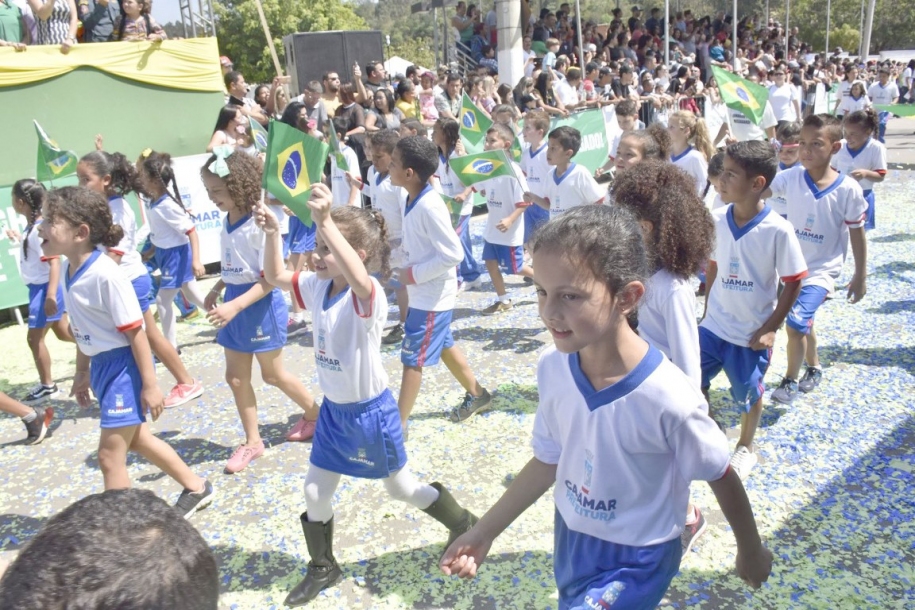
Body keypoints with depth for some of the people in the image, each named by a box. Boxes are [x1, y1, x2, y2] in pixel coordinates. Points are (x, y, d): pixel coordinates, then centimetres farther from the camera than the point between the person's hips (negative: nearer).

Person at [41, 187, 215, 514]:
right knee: (137, 438, 22)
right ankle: (196, 488, 40)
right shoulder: (68, 270, 2)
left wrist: (150, 385, -18)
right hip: (102, 365, 10)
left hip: (124, 366, -10)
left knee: (109, 455, 0)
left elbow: (135, 332, -21)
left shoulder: (106, 275, -24)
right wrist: (82, 371, 21)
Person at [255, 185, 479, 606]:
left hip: (370, 411, -7)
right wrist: (272, 233, -11)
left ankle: (465, 524, 40)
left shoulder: (368, 294, -28)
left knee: (401, 488, 14)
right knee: (315, 493, 14)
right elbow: (275, 277, 6)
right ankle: (323, 569, 37)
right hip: (333, 409, 7)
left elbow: (358, 279, -52)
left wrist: (325, 221, -61)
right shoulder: (317, 286, -4)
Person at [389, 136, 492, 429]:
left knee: (412, 358, -1)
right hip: (423, 292, 9)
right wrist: (409, 272, 3)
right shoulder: (413, 201, 3)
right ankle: (477, 394, 40)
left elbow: (453, 254, -26)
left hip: (432, 296, -9)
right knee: (443, 345, 22)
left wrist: (414, 274, -19)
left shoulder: (429, 206, -25)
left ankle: (397, 424, 11)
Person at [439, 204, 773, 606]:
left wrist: (751, 550, 3)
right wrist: (484, 532, 2)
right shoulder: (552, 367, -17)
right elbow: (548, 461, -2)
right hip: (571, 538, 5)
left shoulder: (668, 399, -31)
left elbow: (721, 477, -13)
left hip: (636, 560, -5)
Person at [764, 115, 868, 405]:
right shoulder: (792, 177, -10)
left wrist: (860, 276, -2)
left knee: (796, 323, -18)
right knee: (803, 323, 21)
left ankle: (791, 380, 3)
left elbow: (857, 234, -7)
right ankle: (814, 368, 47)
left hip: (822, 269, -4)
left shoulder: (848, 189, -15)